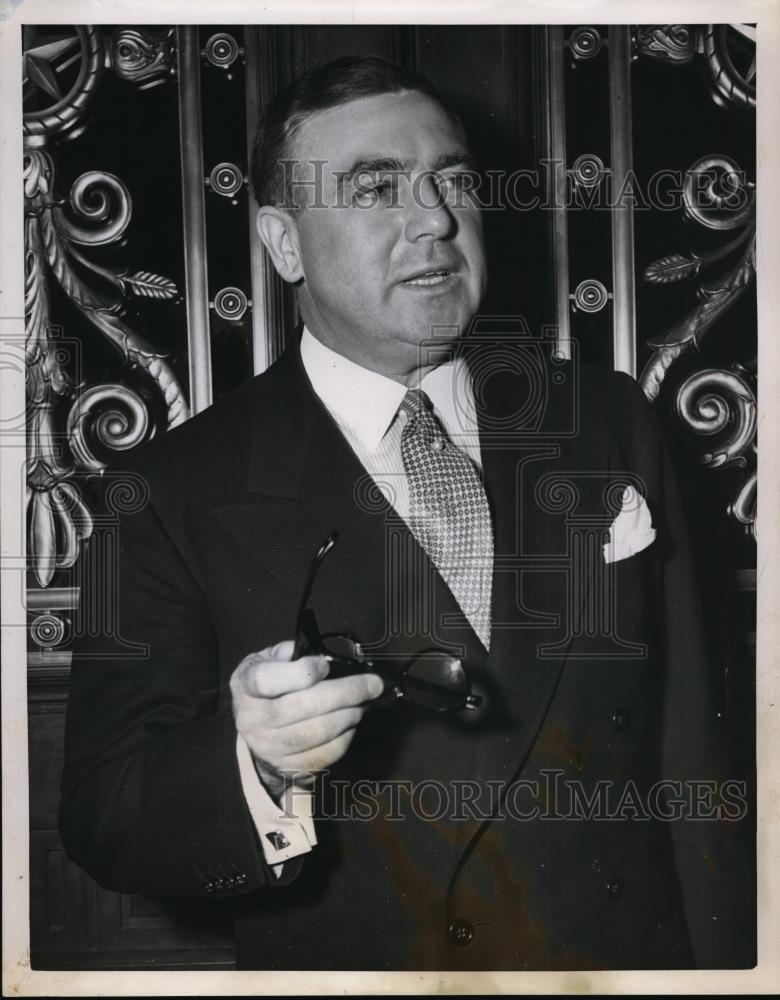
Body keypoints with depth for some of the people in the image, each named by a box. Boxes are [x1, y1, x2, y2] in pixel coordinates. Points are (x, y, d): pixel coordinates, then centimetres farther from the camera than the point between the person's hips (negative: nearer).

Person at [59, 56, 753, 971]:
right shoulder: (173, 494, -12)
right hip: (350, 959, -3)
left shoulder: (610, 422, -2)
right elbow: (100, 820, -14)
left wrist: (719, 958, -3)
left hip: (632, 959, 3)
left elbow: (687, 752, 0)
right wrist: (254, 763, -32)